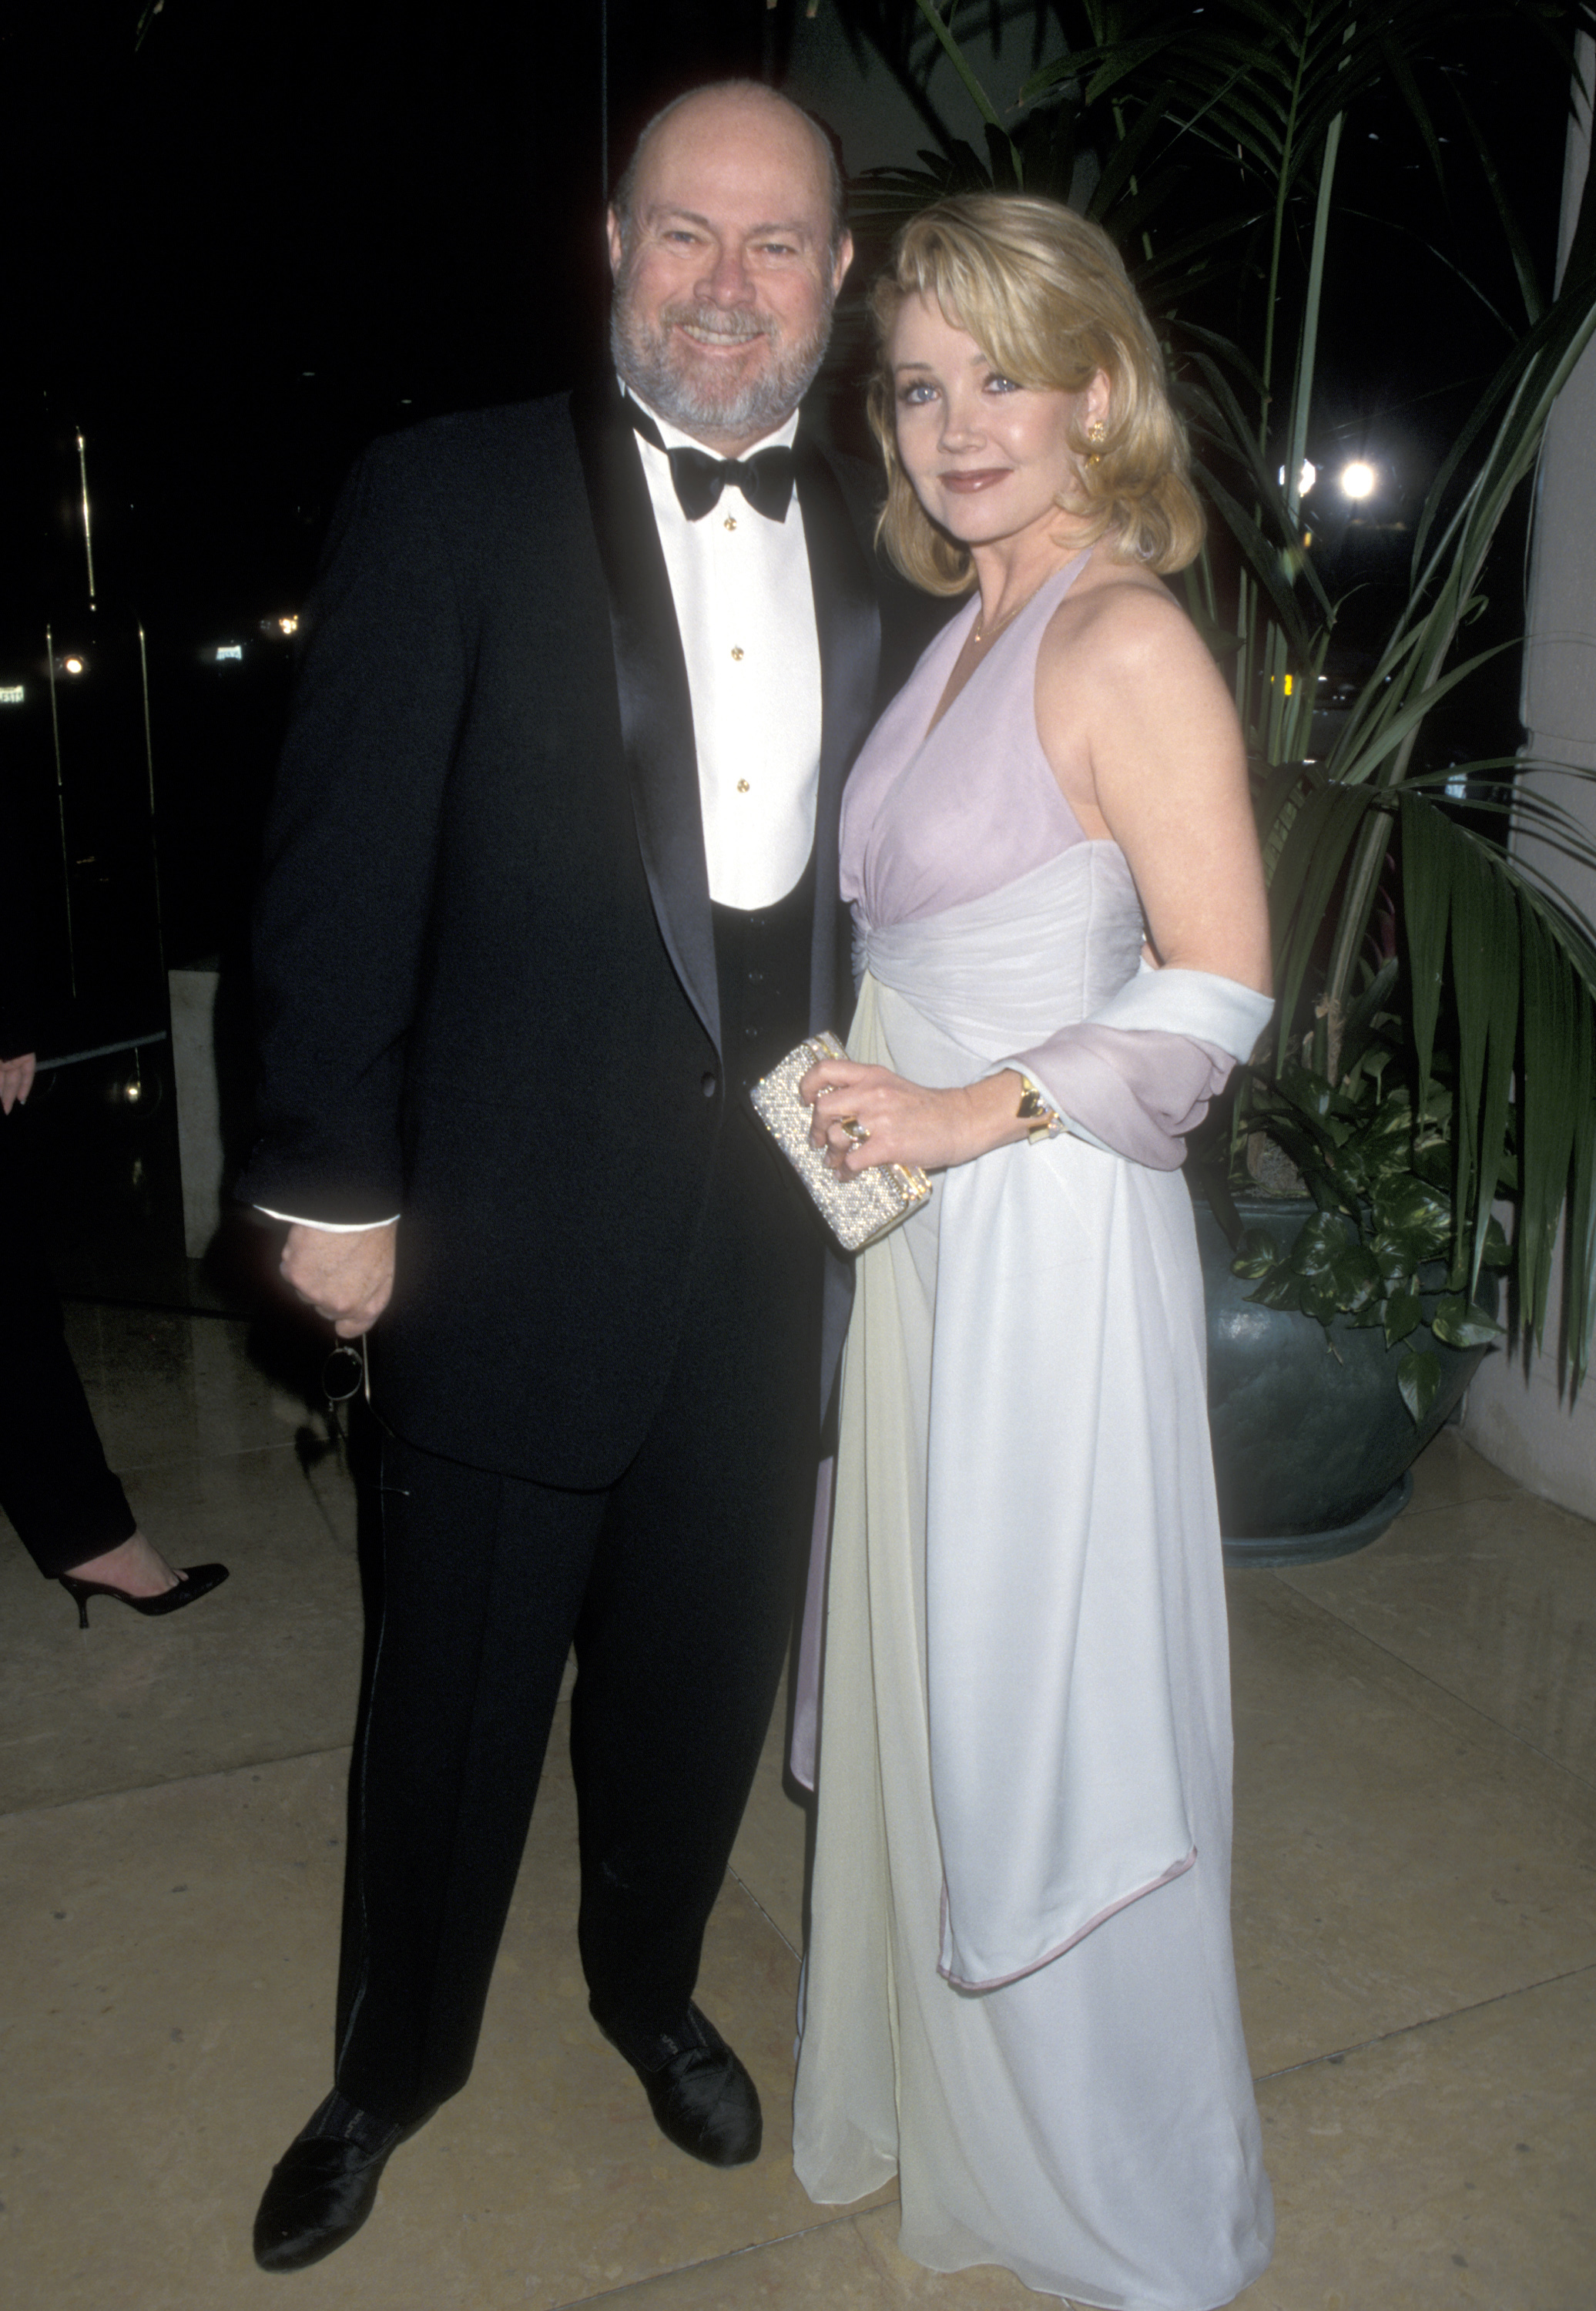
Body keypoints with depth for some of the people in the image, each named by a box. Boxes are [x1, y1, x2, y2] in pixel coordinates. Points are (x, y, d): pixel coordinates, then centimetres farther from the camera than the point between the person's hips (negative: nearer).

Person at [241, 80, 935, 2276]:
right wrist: (334, 1177, -10)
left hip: (780, 1234, 4)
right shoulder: (449, 500, -5)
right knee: (458, 1686, 13)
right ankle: (394, 2061, 42)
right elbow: (345, 862, -8)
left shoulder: (882, 544, 8)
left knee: (704, 1667, 20)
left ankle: (649, 1982, 49)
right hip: (519, 1232, -3)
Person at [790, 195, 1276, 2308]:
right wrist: (868, 1091, 10)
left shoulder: (1126, 642, -14)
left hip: (1049, 1237, -8)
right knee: (928, 1681, 20)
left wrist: (969, 1115, -17)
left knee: (1051, 1717, 6)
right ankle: (947, 2104, 45)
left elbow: (1217, 991, -19)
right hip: (924, 1233, 9)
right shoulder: (965, 633, 13)